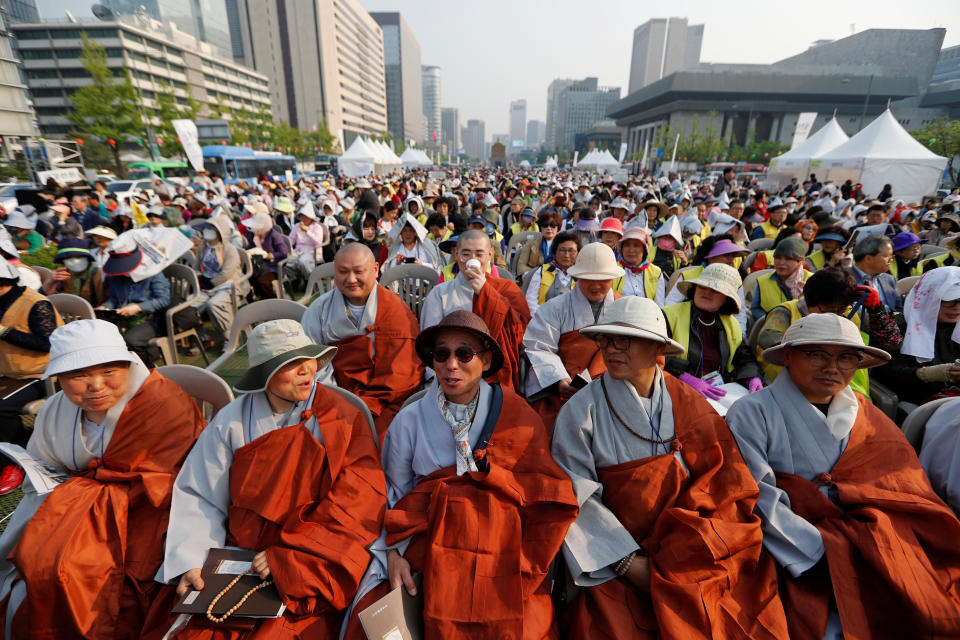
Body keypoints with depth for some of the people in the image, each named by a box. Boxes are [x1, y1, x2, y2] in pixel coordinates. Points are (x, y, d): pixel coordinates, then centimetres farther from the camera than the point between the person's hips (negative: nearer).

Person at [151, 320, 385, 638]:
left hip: (310, 567, -2)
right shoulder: (232, 421, 2)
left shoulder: (342, 418, -6)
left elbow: (359, 504, -10)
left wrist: (288, 557, -15)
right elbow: (198, 498, 5)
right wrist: (191, 562, -9)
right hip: (236, 557, 3)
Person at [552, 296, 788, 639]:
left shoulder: (688, 403, 1)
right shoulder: (582, 410, -8)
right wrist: (627, 562, -13)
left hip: (693, 557, 3)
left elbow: (725, 483, -1)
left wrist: (678, 556, -12)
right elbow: (577, 498, -9)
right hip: (616, 566, -2)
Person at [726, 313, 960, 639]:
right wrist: (820, 551, -16)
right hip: (790, 560, -5)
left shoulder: (864, 415, 11)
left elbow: (906, 486, 5)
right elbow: (755, 499, -14)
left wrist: (839, 491, -11)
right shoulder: (753, 412, -8)